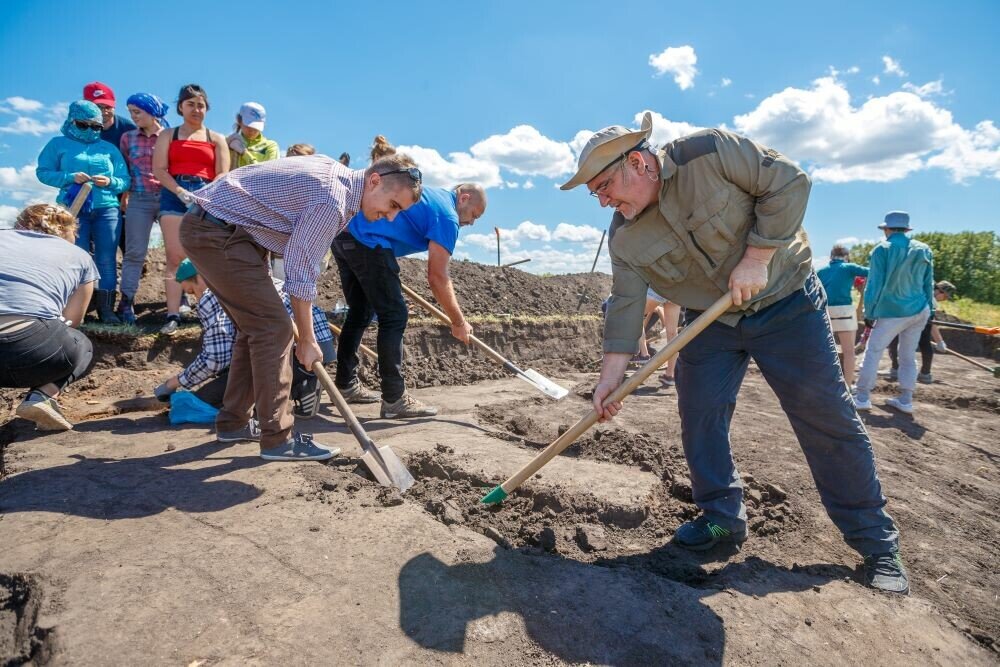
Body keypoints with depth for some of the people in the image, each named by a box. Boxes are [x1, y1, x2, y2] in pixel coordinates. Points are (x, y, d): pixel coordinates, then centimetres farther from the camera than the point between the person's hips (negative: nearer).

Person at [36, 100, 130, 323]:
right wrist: (70, 177, -11)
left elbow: (125, 180, 8)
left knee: (107, 259, -1)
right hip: (74, 210, -1)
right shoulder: (58, 144, 10)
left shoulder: (109, 148, 13)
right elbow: (42, 172, 4)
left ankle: (106, 308, 5)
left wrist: (110, 182, -13)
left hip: (107, 209, 1)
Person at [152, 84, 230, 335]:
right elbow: (159, 169, 4)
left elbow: (222, 175, 4)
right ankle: (172, 315, -11)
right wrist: (182, 193, -13)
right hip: (174, 196, 0)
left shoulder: (217, 139, 16)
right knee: (175, 257, -8)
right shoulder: (168, 135, 16)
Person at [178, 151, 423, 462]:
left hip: (207, 226, 11)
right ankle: (277, 439, -7)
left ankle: (233, 422, 22)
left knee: (257, 325, 12)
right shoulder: (331, 201, -22)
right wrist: (307, 339, -9)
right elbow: (301, 274, -19)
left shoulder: (334, 169, 7)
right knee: (274, 326, -12)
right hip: (217, 234, -10)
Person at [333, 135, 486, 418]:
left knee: (360, 313, 18)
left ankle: (346, 384, 27)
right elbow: (437, 278, -8)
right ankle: (395, 399, -1)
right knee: (394, 317, -4)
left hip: (343, 233, 10)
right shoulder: (447, 216, -4)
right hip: (368, 242, -10)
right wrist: (459, 322, 1)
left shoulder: (432, 195, 24)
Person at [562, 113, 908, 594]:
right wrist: (610, 376, -12)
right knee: (699, 417, -3)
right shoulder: (625, 240, -8)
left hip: (785, 301, -4)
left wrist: (756, 260, -22)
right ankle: (723, 517, 18)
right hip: (711, 321, 4)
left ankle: (875, 541, 16)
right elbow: (625, 306, -7)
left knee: (827, 419, -1)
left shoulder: (710, 153, -20)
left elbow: (789, 182, -17)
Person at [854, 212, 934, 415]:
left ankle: (862, 398, 1)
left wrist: (869, 314, -5)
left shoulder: (882, 250, -8)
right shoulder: (924, 250, 7)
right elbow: (928, 284, 10)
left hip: (892, 313, -5)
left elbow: (874, 285, -10)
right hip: (919, 312, 5)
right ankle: (905, 400, 16)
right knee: (908, 356, 12)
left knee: (873, 352, 2)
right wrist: (929, 310, 17)